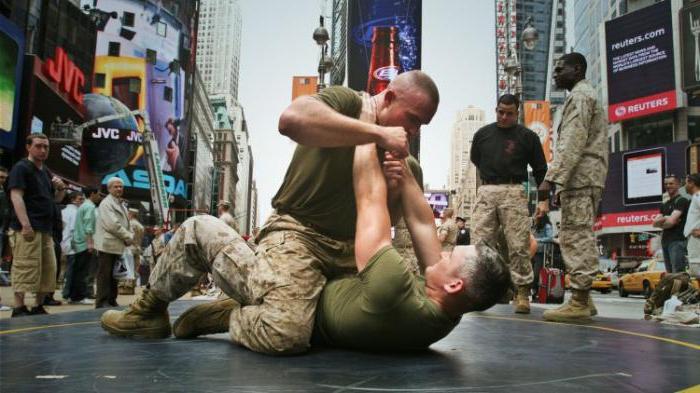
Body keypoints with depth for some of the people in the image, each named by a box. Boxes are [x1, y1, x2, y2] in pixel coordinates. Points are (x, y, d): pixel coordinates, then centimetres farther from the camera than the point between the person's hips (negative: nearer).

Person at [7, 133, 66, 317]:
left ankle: (38, 307, 17)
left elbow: (56, 199, 30)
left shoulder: (46, 172, 21)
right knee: (25, 268, -12)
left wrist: (61, 188, 6)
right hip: (28, 229, -9)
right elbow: (16, 196, -13)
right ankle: (19, 309, -8)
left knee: (49, 269, 9)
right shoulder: (21, 168, -2)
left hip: (46, 229, 9)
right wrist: (25, 225, -23)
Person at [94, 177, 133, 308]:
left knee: (114, 275, 11)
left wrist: (130, 236, 1)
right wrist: (128, 237, -11)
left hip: (118, 246, 8)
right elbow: (113, 225, -17)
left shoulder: (121, 205, 20)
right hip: (108, 245, -8)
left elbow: (126, 224, 21)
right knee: (105, 275, -5)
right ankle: (102, 302, 0)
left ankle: (112, 300, 18)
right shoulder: (106, 203, -8)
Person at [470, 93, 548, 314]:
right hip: (486, 192, 2)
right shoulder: (483, 134, 12)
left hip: (513, 192, -2)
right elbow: (475, 159, 29)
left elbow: (540, 169, 10)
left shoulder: (528, 136, 6)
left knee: (518, 246, -6)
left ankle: (522, 292, -1)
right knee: (479, 244, -5)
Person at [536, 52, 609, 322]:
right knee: (579, 239, 11)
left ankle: (579, 303, -13)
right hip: (586, 178, 11)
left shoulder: (579, 96, -5)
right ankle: (583, 299, 15)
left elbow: (571, 143, -18)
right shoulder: (588, 95, 27)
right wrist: (559, 184, 21)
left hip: (579, 178, -11)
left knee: (576, 239, -12)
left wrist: (550, 179, -25)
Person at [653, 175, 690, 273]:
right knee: (669, 273, 8)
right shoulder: (664, 204, 21)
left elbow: (671, 221, -14)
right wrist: (665, 218, -6)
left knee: (677, 274, -13)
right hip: (665, 241, 8)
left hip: (677, 240, -8)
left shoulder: (681, 201, -3)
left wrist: (660, 222, 4)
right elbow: (655, 222, 10)